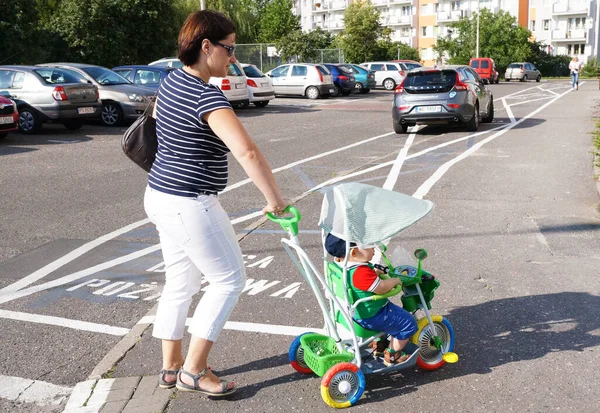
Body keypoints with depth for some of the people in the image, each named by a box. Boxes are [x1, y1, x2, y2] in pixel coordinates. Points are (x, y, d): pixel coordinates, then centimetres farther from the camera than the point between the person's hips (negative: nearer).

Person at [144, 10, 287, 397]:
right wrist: (274, 198, -22)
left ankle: (171, 366, 30)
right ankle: (193, 370, 10)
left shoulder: (171, 82, 7)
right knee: (229, 280, 4)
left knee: (180, 284, 18)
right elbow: (247, 152, -33)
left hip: (161, 196, 9)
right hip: (190, 205, -9)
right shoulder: (206, 97, -22)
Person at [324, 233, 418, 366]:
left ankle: (379, 345, 46)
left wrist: (375, 272, 8)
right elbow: (381, 288, -31)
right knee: (409, 323, 2)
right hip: (370, 317, -10)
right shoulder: (361, 272, -35)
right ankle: (392, 355, 15)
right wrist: (395, 280, -13)